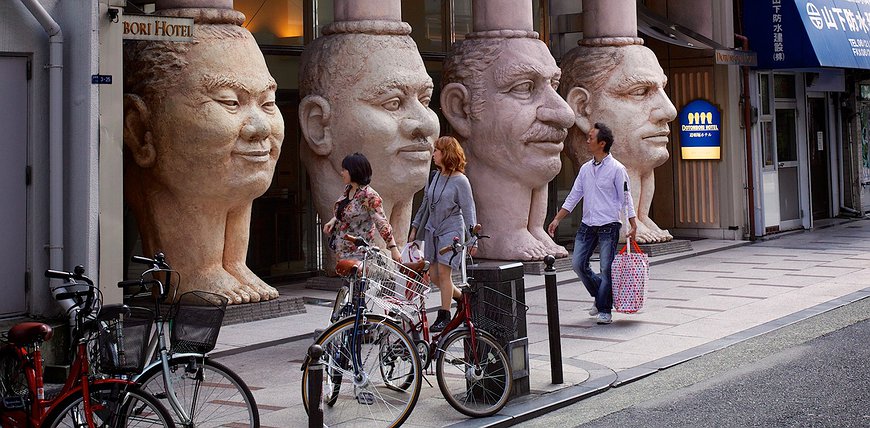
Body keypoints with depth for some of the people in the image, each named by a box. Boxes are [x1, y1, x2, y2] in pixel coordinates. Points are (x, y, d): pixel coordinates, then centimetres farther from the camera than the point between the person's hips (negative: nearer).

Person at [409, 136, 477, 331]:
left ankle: (444, 315, 0)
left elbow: (469, 210, -8)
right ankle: (462, 298, 26)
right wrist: (415, 227, 19)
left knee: (444, 272, -9)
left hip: (451, 231, -7)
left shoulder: (460, 180, -10)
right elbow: (425, 203, 17)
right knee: (434, 275, 5)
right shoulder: (435, 176, 7)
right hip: (432, 230, 7)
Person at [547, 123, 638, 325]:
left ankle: (604, 309, 7)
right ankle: (599, 295, 23)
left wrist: (633, 225, -12)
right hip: (587, 225, 6)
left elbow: (626, 198, -6)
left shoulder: (616, 169, -6)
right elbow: (573, 196, 14)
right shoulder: (585, 168, 10)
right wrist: (557, 219, 10)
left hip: (608, 226, -6)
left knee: (606, 269, -3)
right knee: (578, 264, 2)